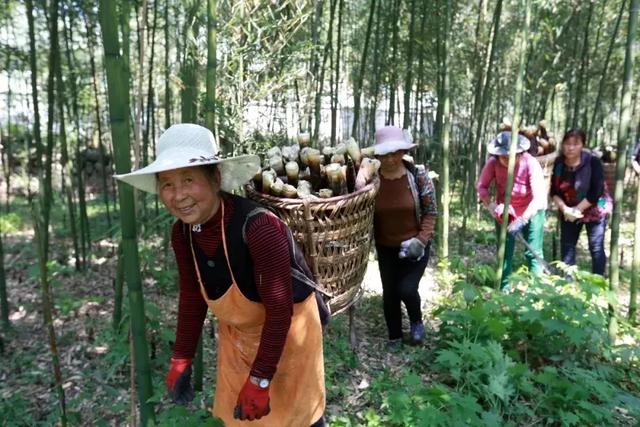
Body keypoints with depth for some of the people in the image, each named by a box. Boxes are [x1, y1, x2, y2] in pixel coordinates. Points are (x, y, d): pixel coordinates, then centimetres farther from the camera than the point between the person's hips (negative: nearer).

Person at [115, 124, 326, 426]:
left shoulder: (258, 227, -36)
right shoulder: (182, 233, -13)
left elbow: (280, 310, -29)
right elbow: (192, 297, 1)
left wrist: (260, 380, -23)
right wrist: (182, 360, 2)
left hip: (287, 327, -5)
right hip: (236, 332, 6)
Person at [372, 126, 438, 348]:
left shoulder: (418, 175, -14)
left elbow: (431, 212, -8)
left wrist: (421, 240, -17)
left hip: (414, 245, -2)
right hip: (385, 247, 2)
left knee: (406, 289, -13)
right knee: (389, 293, 12)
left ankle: (416, 321, 23)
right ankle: (394, 337, 36)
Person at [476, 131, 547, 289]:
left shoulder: (531, 163, -28)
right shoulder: (493, 162, -22)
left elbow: (539, 197, -31)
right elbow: (481, 186, -13)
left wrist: (522, 220, -40)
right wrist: (490, 206, -30)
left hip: (531, 211, -2)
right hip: (504, 212, 2)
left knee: (533, 252, 0)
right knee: (504, 251, 8)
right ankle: (504, 288, 19)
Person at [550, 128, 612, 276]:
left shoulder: (593, 162, -20)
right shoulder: (559, 162, -7)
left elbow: (596, 192, -23)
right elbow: (554, 190, -6)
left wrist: (577, 210, -21)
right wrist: (564, 208, -19)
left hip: (594, 210, -4)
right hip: (568, 211, 5)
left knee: (596, 248, -1)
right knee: (566, 246, 9)